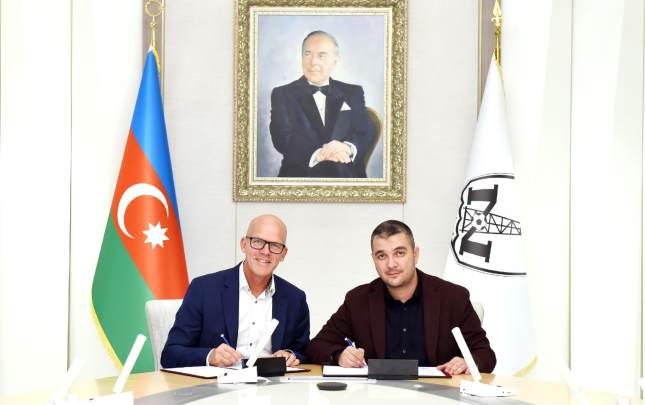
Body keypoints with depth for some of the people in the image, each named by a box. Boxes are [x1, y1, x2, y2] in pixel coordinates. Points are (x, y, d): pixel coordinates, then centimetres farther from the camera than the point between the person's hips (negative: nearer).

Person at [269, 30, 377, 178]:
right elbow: (282, 137, -4)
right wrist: (317, 154, -23)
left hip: (348, 176, 2)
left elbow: (367, 133, 5)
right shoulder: (282, 95, 10)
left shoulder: (353, 93, 16)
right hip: (301, 175, -2)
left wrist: (348, 148, -19)